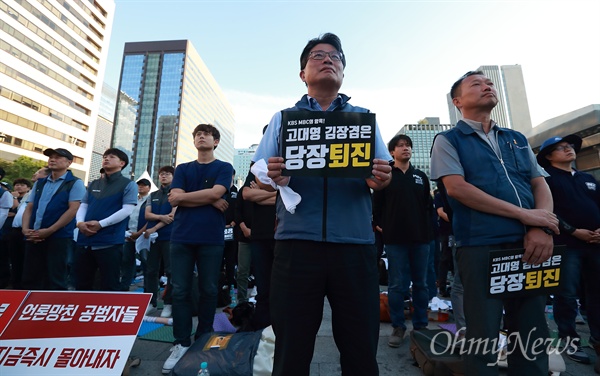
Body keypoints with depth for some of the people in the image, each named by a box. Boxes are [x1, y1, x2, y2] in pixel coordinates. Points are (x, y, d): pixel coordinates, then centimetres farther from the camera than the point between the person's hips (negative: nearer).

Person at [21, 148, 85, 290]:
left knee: (55, 280, -1)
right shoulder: (39, 183, 17)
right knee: (30, 278, 11)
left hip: (59, 237, -6)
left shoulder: (75, 183, -3)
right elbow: (29, 208, 14)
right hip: (34, 237, 6)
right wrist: (25, 229, -3)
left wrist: (49, 231, -16)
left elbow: (73, 209, -13)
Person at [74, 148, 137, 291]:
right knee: (81, 284, 15)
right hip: (85, 241, 6)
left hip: (110, 242, -6)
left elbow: (127, 210, -12)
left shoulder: (128, 184, -1)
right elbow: (83, 206, 14)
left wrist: (100, 224, -18)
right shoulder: (93, 184, 19)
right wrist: (80, 222, -8)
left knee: (109, 286, 1)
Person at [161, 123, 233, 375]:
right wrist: (210, 201, -7)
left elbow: (216, 192, -11)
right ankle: (181, 343, 15)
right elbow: (174, 199, 1)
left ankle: (204, 339, 22)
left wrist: (184, 195, -2)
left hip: (211, 238, -2)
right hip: (181, 236, 3)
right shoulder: (182, 169, 15)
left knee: (209, 290, 5)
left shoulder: (224, 168, 7)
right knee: (180, 290, 3)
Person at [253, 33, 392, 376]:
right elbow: (261, 177, 8)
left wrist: (380, 180, -13)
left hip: (355, 244, 1)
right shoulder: (284, 118, 14)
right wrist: (272, 177, -15)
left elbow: (381, 177, 10)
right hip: (297, 243, 0)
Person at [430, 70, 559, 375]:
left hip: (529, 248, 6)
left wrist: (543, 227, -6)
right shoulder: (448, 140, 3)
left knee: (533, 338, 13)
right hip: (481, 249, -5)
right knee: (484, 340, 2)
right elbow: (456, 187, -11)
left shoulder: (517, 139, 21)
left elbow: (540, 184, 14)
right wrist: (523, 214, -11)